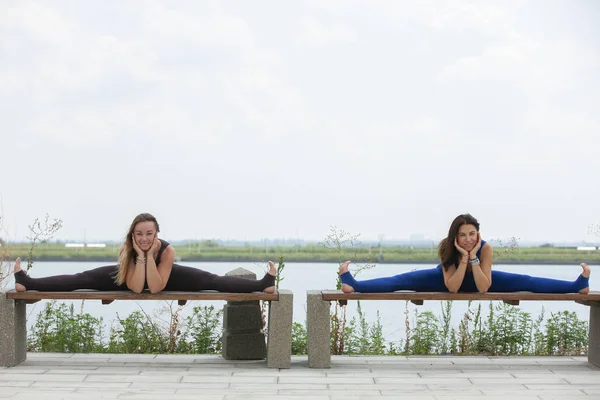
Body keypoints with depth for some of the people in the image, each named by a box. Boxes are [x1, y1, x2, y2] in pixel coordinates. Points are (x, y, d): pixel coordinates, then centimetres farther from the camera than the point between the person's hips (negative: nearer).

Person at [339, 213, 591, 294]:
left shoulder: (485, 248, -35)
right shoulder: (447, 248, -35)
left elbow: (483, 288, -37)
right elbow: (452, 288, -39)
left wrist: (474, 257, -46)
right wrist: (464, 258, -47)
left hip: (479, 280, 1)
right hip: (448, 279, -1)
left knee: (525, 282, -10)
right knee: (403, 280, -20)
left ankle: (577, 285, -3)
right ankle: (354, 285, -27)